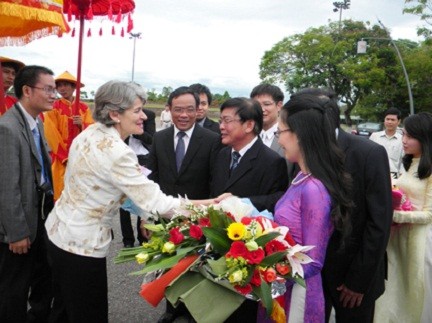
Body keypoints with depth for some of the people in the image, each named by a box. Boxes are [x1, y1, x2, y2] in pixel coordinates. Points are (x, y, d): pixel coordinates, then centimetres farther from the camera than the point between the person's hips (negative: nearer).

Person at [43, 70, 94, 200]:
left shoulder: (84, 108, 6)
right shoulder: (53, 107, -4)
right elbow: (51, 135, -9)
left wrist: (82, 124, -17)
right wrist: (65, 157, -12)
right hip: (61, 158, -3)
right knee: (62, 193, -1)